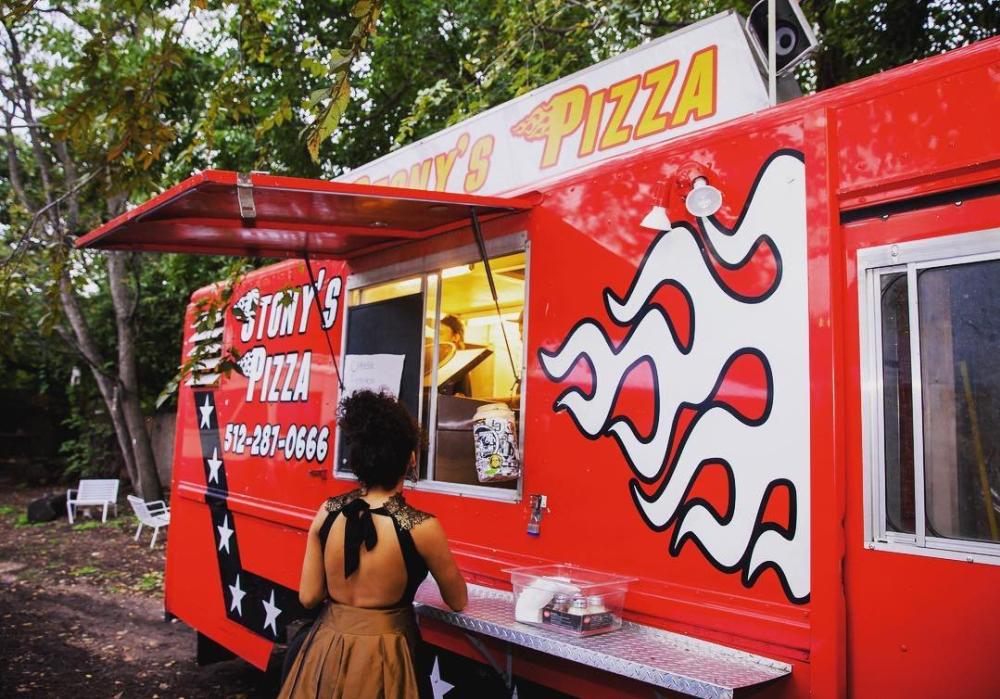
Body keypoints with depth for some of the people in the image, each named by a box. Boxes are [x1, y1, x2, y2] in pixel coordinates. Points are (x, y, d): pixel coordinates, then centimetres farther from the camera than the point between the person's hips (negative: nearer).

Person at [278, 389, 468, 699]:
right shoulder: (421, 527, -18)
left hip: (326, 650, 3)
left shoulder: (327, 512, -8)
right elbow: (458, 601, -3)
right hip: (381, 656, -3)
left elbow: (308, 597, -1)